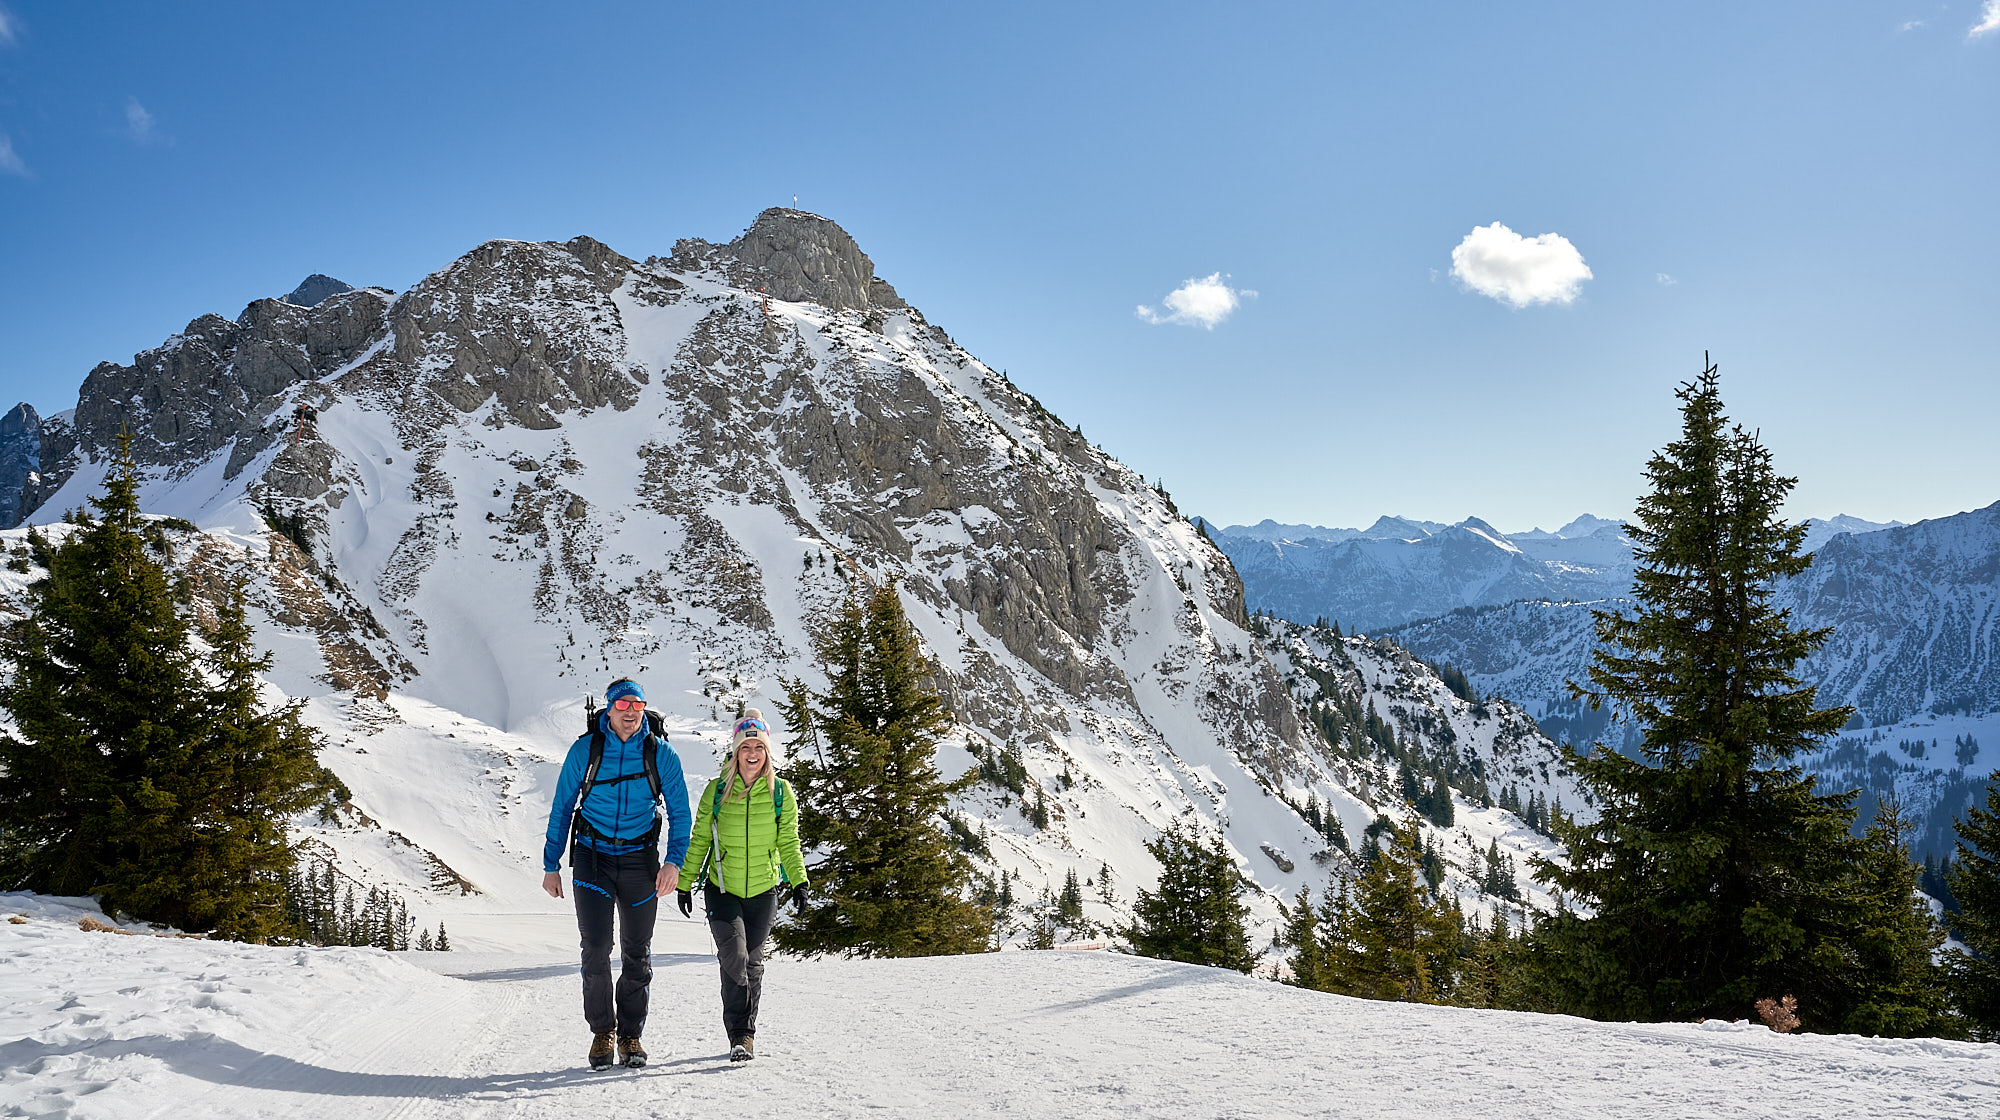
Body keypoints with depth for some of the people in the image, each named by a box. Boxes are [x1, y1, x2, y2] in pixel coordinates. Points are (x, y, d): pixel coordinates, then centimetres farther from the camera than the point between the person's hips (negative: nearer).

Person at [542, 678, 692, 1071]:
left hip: (640, 860, 1)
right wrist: (551, 865, 4)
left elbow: (680, 813, 1)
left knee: (637, 954, 7)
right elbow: (561, 809, 5)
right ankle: (601, 1032, 11)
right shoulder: (585, 750, -4)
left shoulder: (661, 753, -4)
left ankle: (631, 1035, 21)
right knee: (596, 949, -8)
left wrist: (674, 861, -13)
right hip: (592, 858, -1)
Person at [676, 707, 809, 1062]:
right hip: (722, 890, -1)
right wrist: (685, 884, 5)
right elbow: (699, 841, 4)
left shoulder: (781, 792, -3)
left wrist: (798, 882, -6)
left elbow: (788, 842, 3)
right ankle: (739, 1034, -6)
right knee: (734, 957, -16)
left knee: (753, 963, 10)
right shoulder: (717, 791, -4)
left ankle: (746, 1033, 25)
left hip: (763, 892, 1)